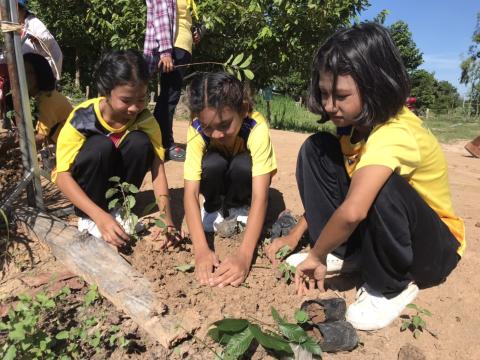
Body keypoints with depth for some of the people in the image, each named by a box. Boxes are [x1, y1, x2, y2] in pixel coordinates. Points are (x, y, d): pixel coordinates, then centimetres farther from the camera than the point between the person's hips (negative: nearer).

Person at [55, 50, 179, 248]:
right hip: (83, 183, -2)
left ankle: (118, 209, -9)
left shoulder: (144, 119, -20)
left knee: (140, 142, -27)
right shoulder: (82, 119, -28)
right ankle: (88, 218, -13)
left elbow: (157, 168, -25)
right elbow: (63, 176, -29)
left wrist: (166, 218, -38)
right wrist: (100, 216, -42)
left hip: (114, 177, 3)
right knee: (101, 146, -35)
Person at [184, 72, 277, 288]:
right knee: (213, 163, -35)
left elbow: (260, 196, -41)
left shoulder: (257, 128, -36)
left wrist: (244, 255, -51)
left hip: (245, 179, -1)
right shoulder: (197, 131, -31)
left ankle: (238, 207, -5)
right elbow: (190, 192, -35)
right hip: (217, 181, 1)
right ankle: (214, 208, -4)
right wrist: (201, 250, -47)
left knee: (243, 164, -36)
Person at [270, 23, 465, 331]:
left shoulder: (395, 133, -33)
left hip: (433, 245, -6)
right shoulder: (359, 121, -7)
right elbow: (327, 187, 3)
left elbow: (352, 211, -46)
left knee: (382, 187, -41)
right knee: (317, 148, -8)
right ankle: (341, 251, -1)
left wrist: (317, 255, -28)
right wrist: (295, 235, -3)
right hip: (373, 229, 7)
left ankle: (390, 288, -13)